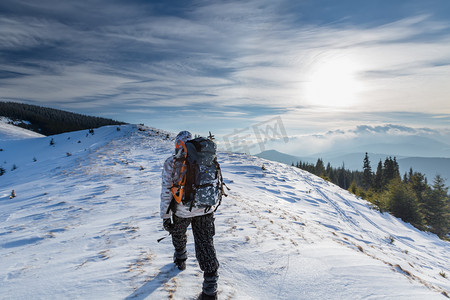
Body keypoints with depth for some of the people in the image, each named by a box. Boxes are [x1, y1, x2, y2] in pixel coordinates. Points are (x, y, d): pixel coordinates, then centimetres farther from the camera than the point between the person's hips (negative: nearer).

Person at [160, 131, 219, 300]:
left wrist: (165, 216, -2)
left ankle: (180, 259, 56)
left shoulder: (172, 162, -7)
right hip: (206, 210, 2)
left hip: (182, 211, -2)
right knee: (205, 245, 9)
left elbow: (167, 191, -9)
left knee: (178, 234, 30)